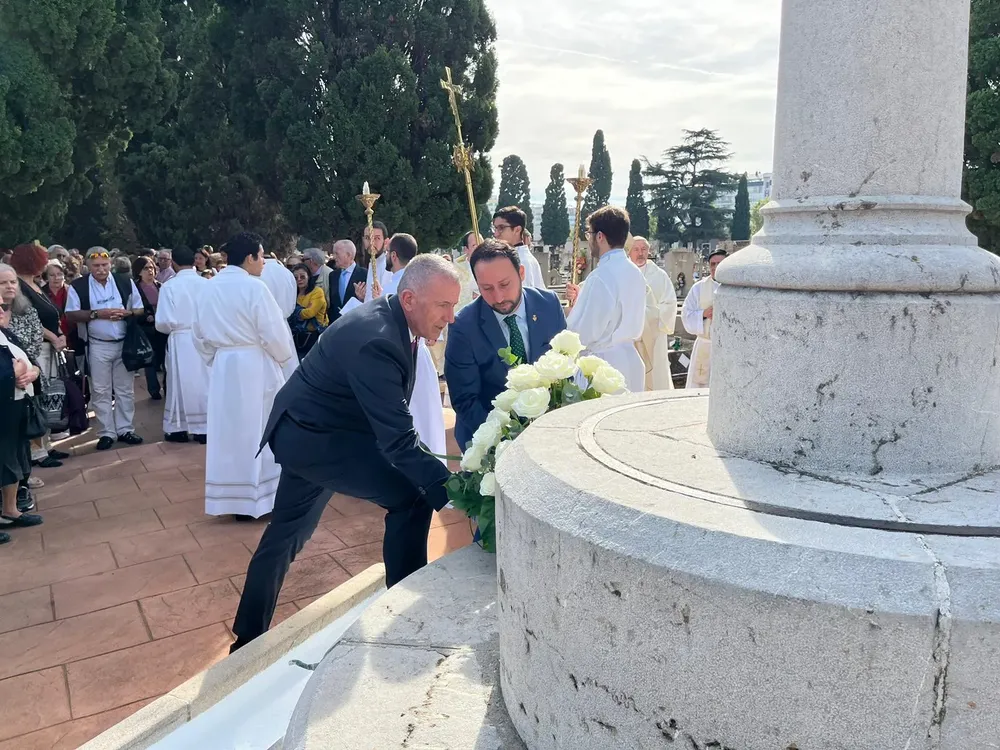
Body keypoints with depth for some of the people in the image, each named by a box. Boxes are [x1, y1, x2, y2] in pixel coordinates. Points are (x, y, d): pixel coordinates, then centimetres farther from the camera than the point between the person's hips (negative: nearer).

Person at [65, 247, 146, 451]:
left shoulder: (125, 282, 2)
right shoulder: (78, 286, -3)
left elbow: (139, 310, 6)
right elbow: (71, 315, -6)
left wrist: (126, 313, -15)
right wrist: (96, 314, -19)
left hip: (124, 343, 2)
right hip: (97, 346, -1)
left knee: (125, 389, 8)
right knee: (100, 391, 4)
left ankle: (125, 430, 18)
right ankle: (106, 433, 13)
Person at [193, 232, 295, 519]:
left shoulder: (208, 289, 6)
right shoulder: (253, 287, -15)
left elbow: (199, 335, 12)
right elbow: (275, 333, -14)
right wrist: (284, 357, 3)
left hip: (223, 367, 6)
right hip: (255, 367, -6)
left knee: (230, 430, 11)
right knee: (260, 431, 4)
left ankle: (233, 501, 19)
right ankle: (262, 498, 13)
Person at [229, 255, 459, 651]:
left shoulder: (387, 318, -3)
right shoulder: (375, 341, -32)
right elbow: (398, 440, -35)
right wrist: (450, 488, -37)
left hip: (305, 430, 10)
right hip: (313, 437, -10)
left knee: (287, 532, 22)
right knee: (412, 497, -14)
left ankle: (249, 638, 40)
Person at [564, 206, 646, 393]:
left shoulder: (601, 276, -19)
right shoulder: (635, 273, 8)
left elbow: (582, 334, -20)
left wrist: (572, 308, -1)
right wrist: (581, 299, 12)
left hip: (604, 365, -9)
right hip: (630, 361, 9)